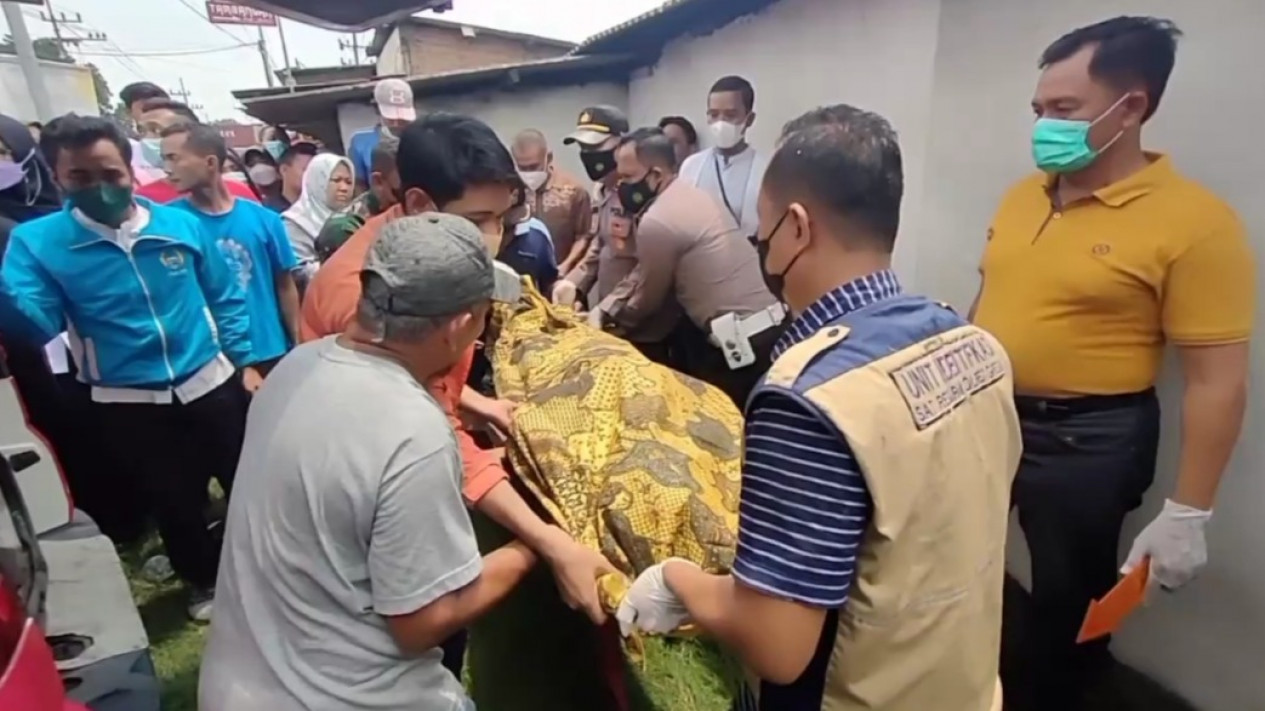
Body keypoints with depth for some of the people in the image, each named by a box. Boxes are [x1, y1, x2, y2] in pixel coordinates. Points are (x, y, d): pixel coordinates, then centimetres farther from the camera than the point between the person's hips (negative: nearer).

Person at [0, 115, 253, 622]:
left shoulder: (181, 224, -6)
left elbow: (226, 299, 3)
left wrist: (243, 361, 1)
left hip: (210, 384, 0)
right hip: (128, 404, 0)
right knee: (174, 504, 18)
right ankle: (205, 582, 43)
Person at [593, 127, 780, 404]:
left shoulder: (657, 221, -16)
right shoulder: (689, 195, 13)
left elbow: (648, 298, -1)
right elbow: (641, 277, 19)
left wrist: (609, 320, 17)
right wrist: (603, 309, 15)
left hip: (742, 343, -9)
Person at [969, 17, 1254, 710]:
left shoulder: (1194, 222, -17)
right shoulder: (1022, 195, 2)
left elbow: (1218, 381, -16)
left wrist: (1187, 513, -15)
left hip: (1085, 440, -6)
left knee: (1068, 600, 14)